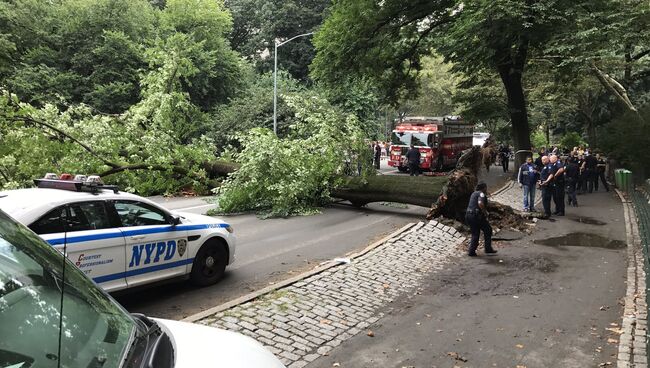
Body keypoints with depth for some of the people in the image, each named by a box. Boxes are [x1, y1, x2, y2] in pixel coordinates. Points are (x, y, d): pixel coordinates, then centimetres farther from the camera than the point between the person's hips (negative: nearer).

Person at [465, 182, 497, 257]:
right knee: (488, 230, 10)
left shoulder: (474, 193, 20)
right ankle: (488, 249, 12)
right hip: (476, 216, -8)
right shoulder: (481, 194, -8)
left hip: (468, 215, 8)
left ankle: (471, 251, 11)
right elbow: (480, 203, -26)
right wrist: (485, 213, -14)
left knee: (475, 234, 16)